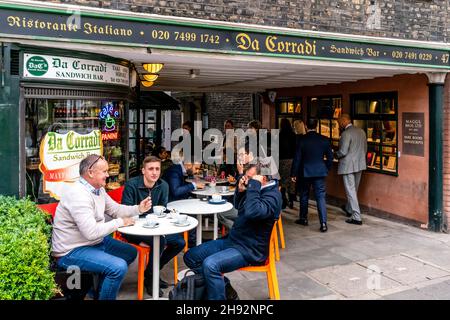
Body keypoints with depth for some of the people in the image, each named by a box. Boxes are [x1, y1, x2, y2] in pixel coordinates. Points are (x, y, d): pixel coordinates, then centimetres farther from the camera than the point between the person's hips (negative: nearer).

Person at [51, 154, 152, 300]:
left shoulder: (98, 189, 5)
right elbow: (91, 232, -33)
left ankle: (99, 289, 24)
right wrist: (120, 222, -20)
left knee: (130, 252, 16)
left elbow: (116, 209, 14)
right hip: (72, 251, -11)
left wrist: (138, 209, -2)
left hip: (95, 242, 11)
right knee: (119, 267, -26)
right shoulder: (78, 195, -27)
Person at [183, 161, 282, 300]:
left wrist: (254, 185, -26)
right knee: (190, 257, 5)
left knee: (210, 264, -33)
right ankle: (225, 288, 11)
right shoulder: (259, 189, 7)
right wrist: (241, 191, 2)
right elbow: (238, 206, 22)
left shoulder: (272, 195, -18)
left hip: (249, 249, -10)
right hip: (232, 239, 10)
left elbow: (252, 212, -37)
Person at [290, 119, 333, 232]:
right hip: (320, 172, 1)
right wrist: (326, 169, 17)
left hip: (305, 172, -1)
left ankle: (303, 218, 29)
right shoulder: (324, 140, -3)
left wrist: (294, 174, 1)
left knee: (304, 196, 16)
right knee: (321, 197, 1)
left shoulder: (302, 140, -9)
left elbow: (297, 158, -7)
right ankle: (323, 223, -7)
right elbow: (330, 157, 3)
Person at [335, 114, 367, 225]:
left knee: (350, 191, -2)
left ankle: (356, 217, -1)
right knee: (354, 189, 22)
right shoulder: (361, 131, 6)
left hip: (348, 166, -8)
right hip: (359, 165, 8)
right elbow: (365, 149, 11)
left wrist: (335, 154, -1)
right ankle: (349, 209, 42)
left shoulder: (346, 134, -19)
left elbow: (343, 152, -21)